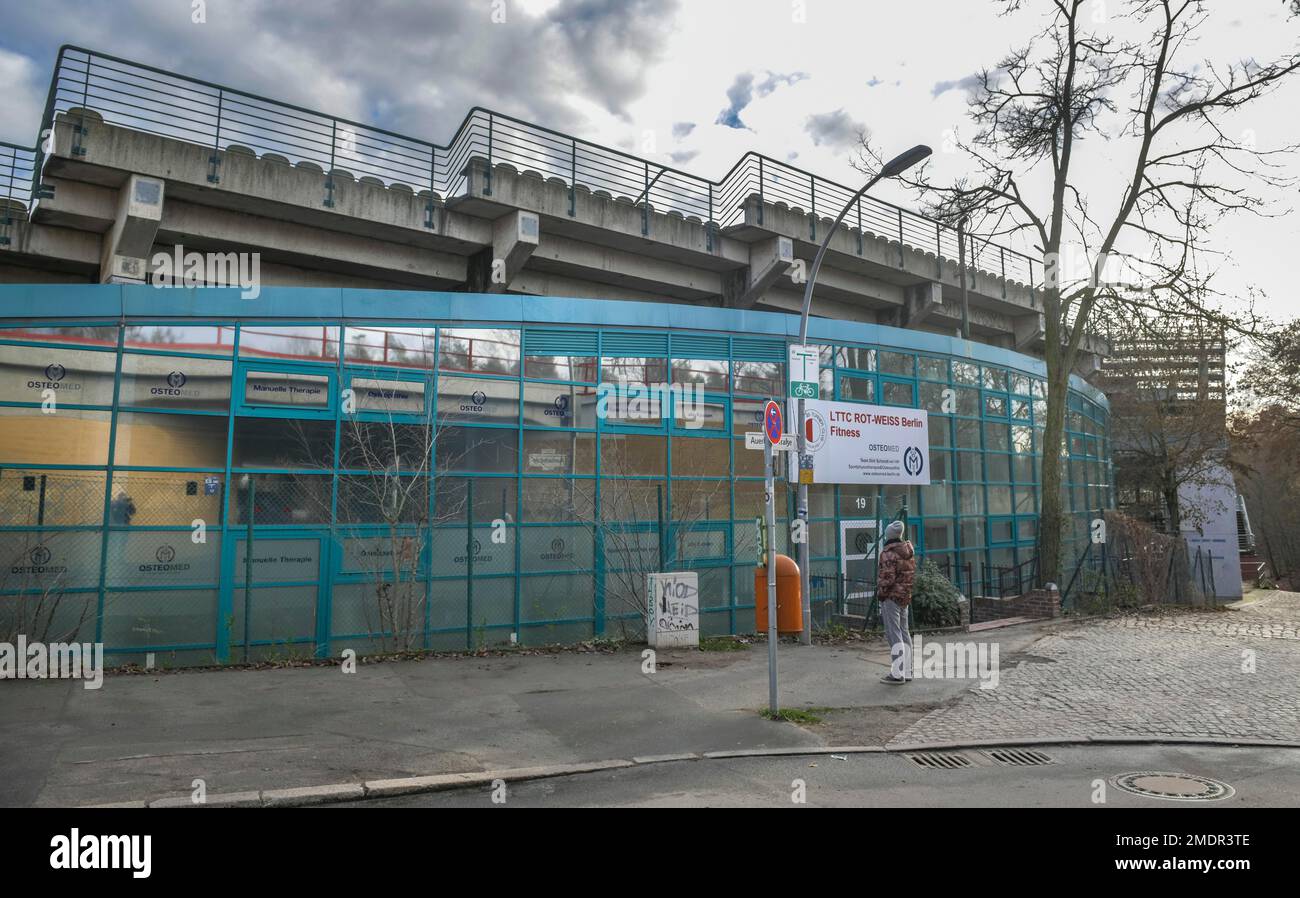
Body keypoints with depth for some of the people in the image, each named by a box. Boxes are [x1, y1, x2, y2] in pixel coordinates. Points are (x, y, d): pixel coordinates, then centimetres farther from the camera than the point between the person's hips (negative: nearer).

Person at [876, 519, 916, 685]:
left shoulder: (888, 553, -16)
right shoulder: (909, 551, 9)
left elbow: (888, 577, -18)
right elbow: (912, 573, 14)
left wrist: (880, 594, -7)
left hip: (891, 596, -8)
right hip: (905, 596, 8)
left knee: (894, 634, -6)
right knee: (904, 632, 15)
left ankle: (897, 674, -5)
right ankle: (907, 671, 21)